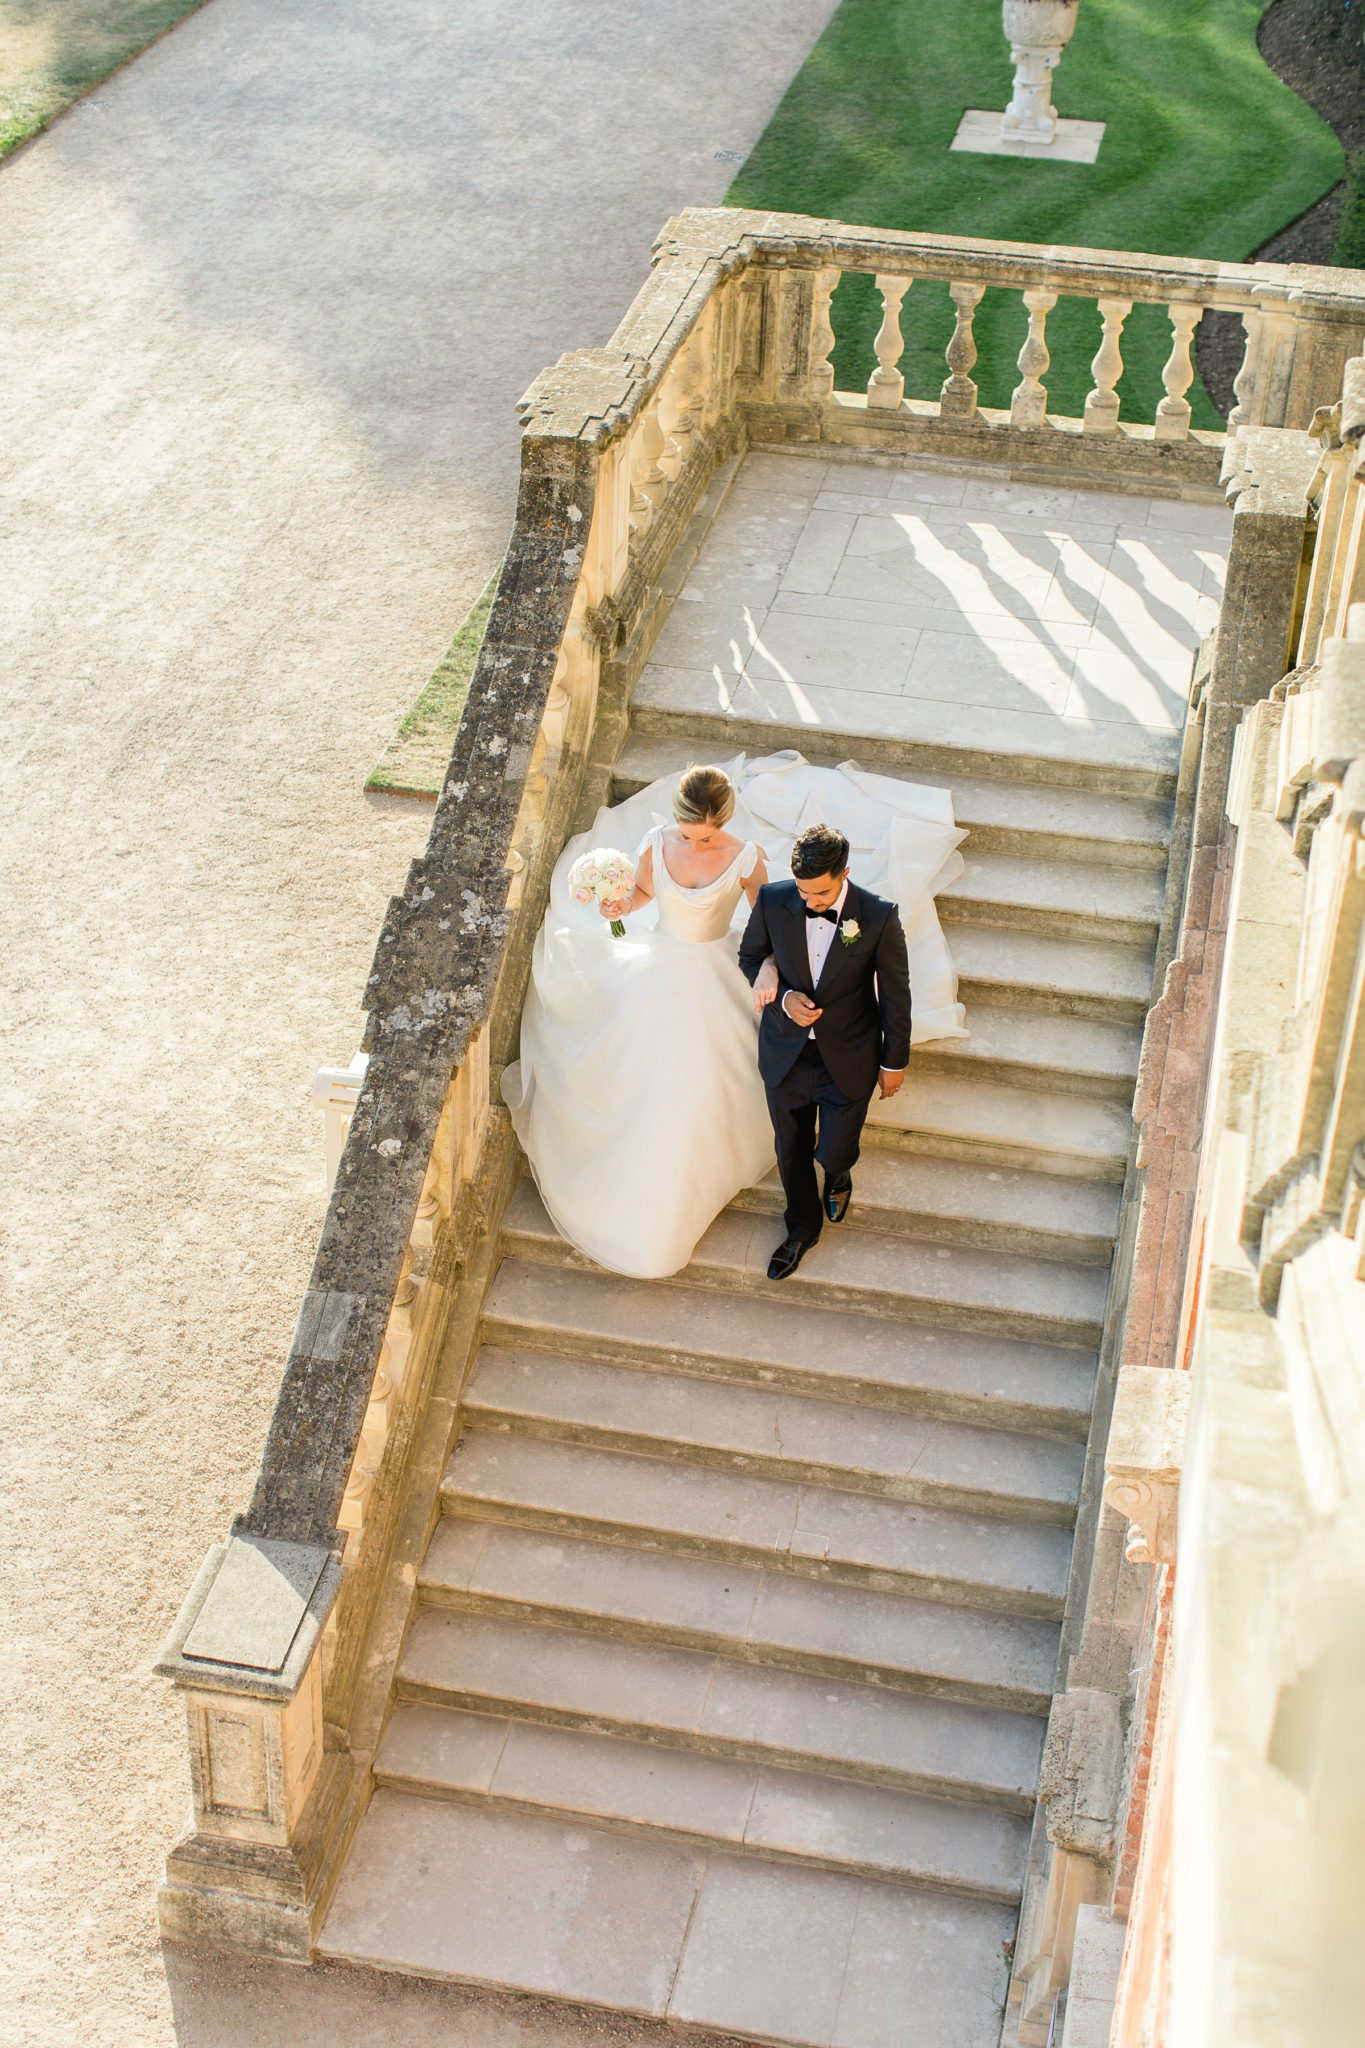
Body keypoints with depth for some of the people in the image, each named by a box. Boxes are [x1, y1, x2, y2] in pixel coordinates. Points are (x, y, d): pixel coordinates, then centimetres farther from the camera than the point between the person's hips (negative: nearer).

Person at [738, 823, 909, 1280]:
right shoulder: (773, 901, -18)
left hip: (848, 1062, -2)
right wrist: (784, 998, -18)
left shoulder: (878, 917, -23)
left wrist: (895, 1061, 0)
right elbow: (750, 957, 1)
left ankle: (839, 1174, 49)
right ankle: (802, 1229, 47)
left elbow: (894, 992, -10)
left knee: (833, 1152, 9)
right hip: (786, 1054, 2)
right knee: (792, 1150, 19)